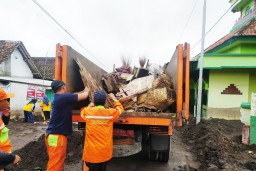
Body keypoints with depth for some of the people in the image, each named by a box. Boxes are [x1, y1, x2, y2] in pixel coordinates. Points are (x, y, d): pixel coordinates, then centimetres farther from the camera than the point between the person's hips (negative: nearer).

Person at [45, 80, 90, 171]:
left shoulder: (58, 98, 10)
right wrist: (86, 91, 9)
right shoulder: (63, 97, -18)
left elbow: (75, 95, 21)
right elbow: (84, 96, -10)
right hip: (57, 136, -10)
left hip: (53, 135, 10)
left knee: (55, 163, 22)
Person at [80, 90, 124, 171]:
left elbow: (82, 111, 16)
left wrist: (89, 106, 31)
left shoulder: (87, 112, -9)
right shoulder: (111, 113, -9)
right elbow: (120, 109, 13)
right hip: (105, 152, 1)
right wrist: (114, 99, 25)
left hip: (91, 152, -1)